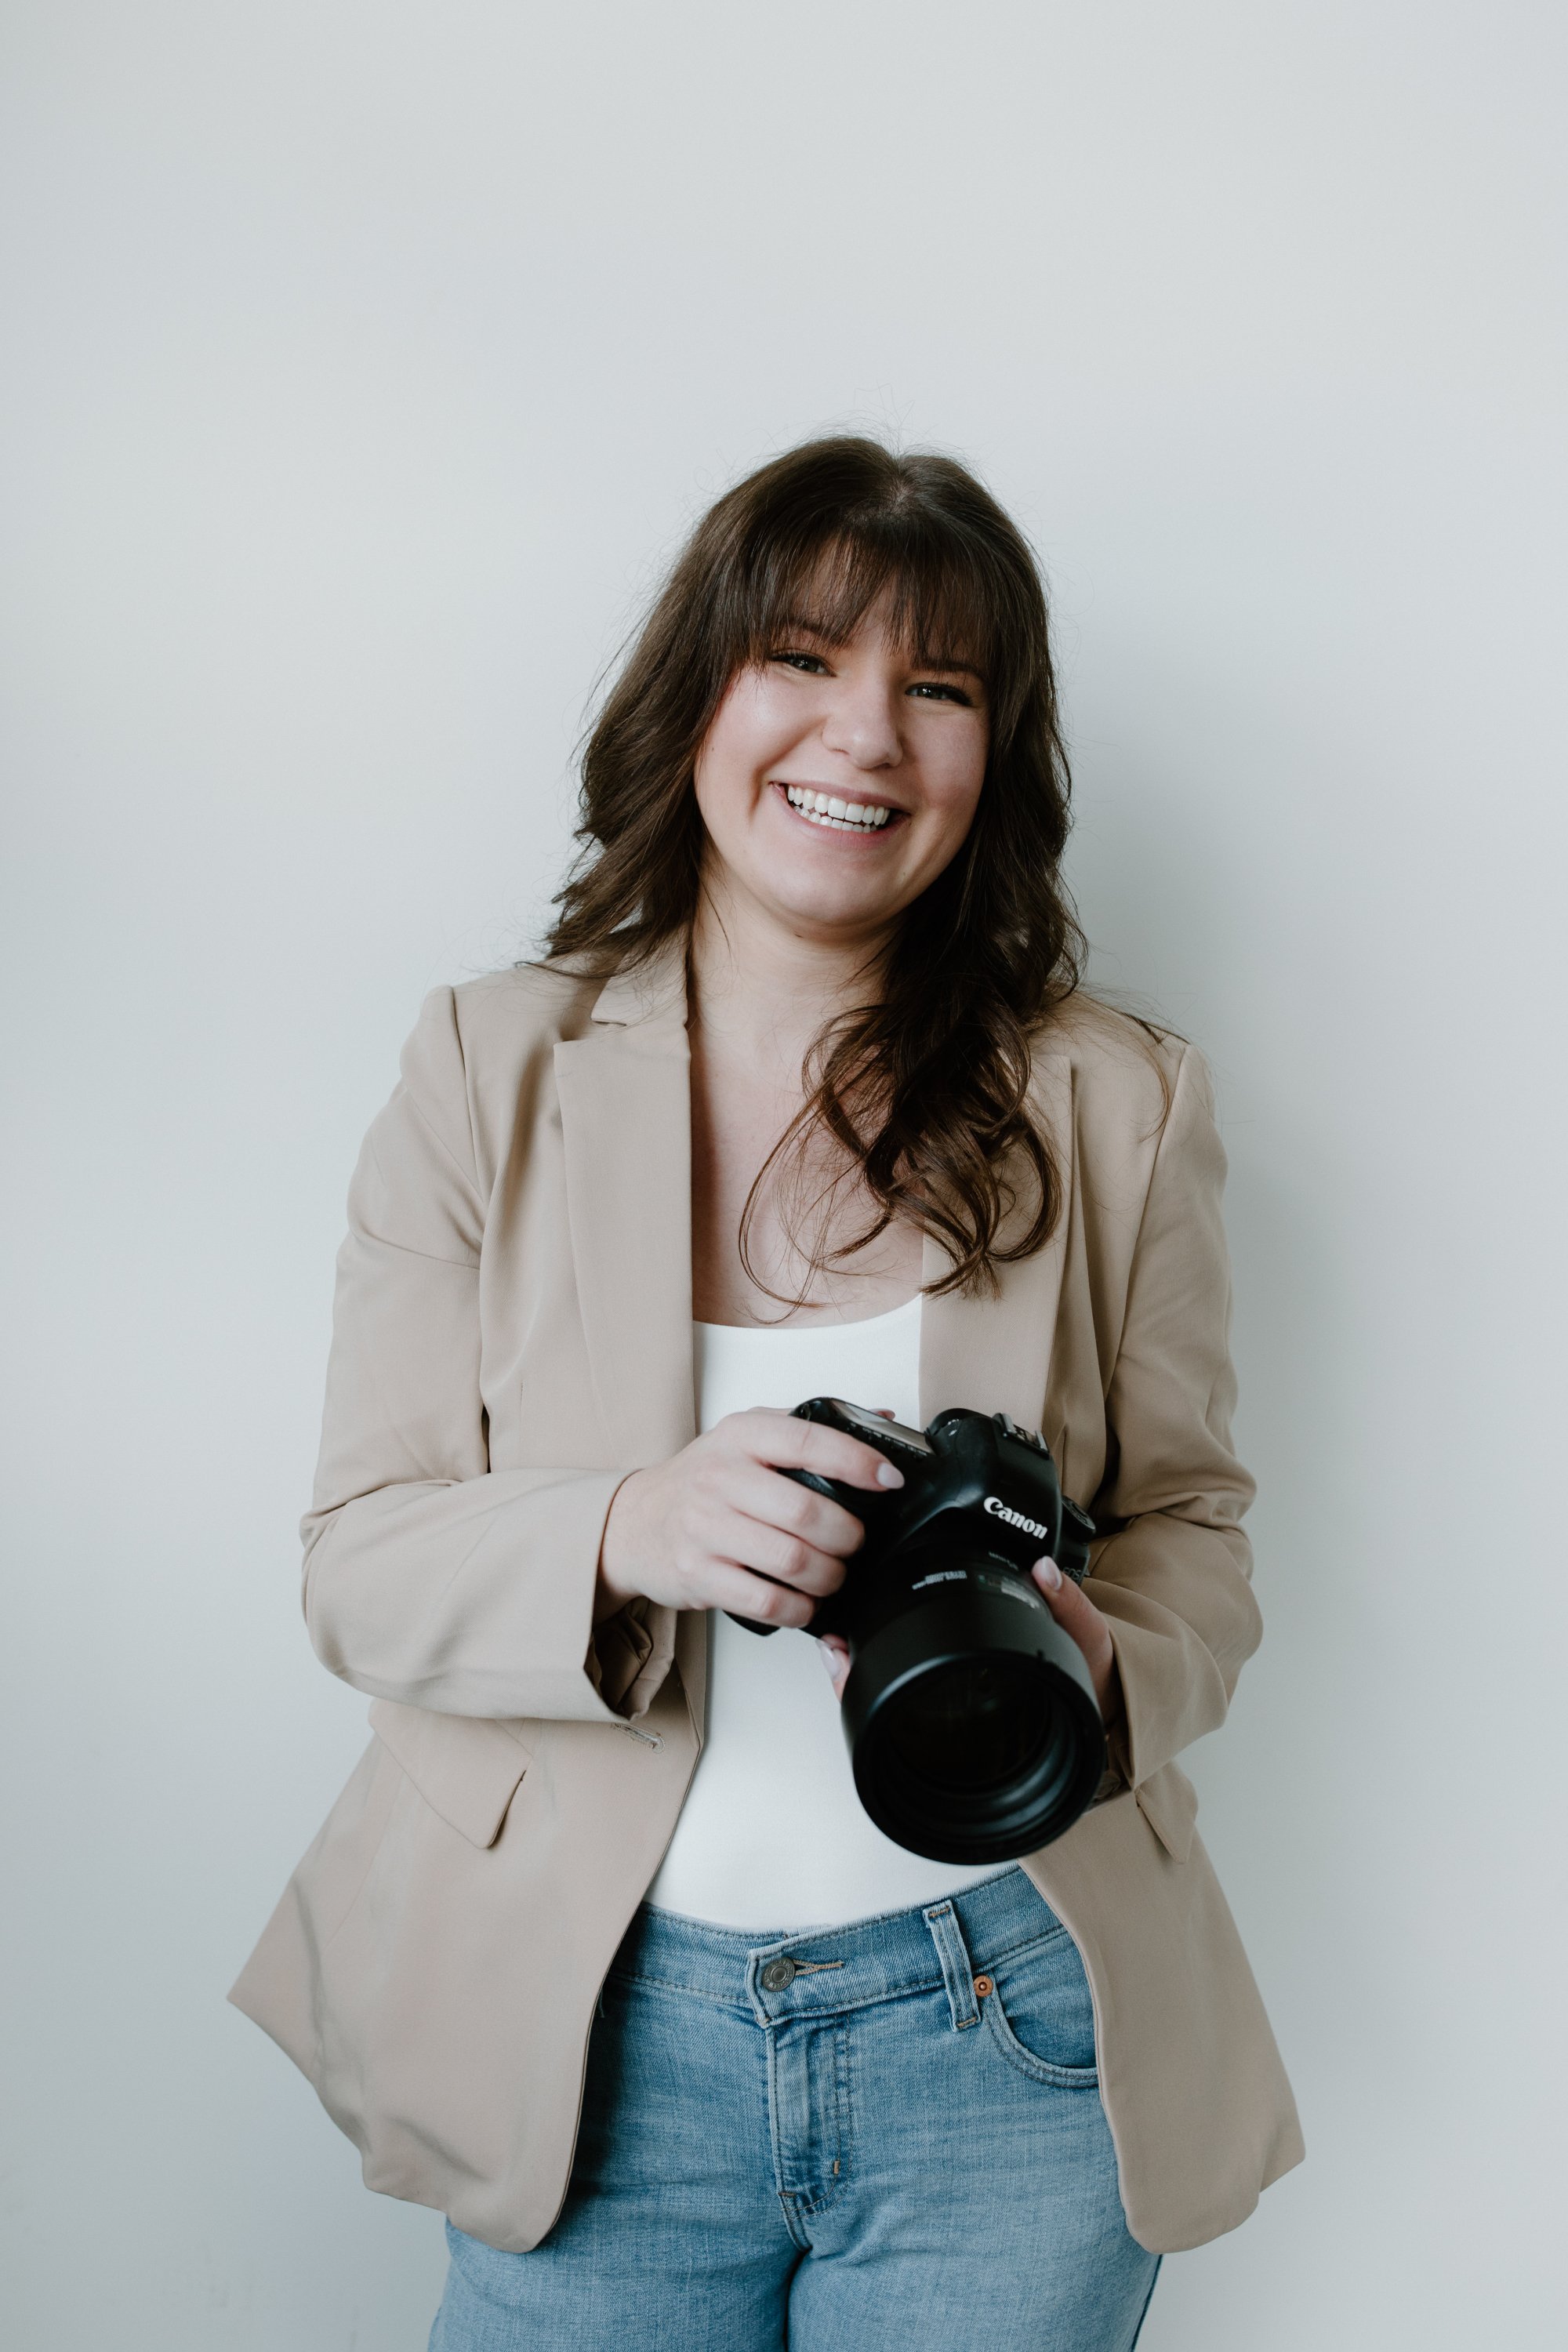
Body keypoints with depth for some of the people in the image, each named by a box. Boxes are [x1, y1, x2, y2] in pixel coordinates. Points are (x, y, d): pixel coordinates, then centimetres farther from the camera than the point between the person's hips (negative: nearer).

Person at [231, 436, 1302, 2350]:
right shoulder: (490, 1071, -3)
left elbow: (1191, 1521, 5)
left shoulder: (1117, 1102, -1)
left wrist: (1105, 1675, -18)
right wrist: (630, 1535, -26)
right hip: (602, 2028, 0)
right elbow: (359, 1562, -6)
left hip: (1009, 2032, 1)